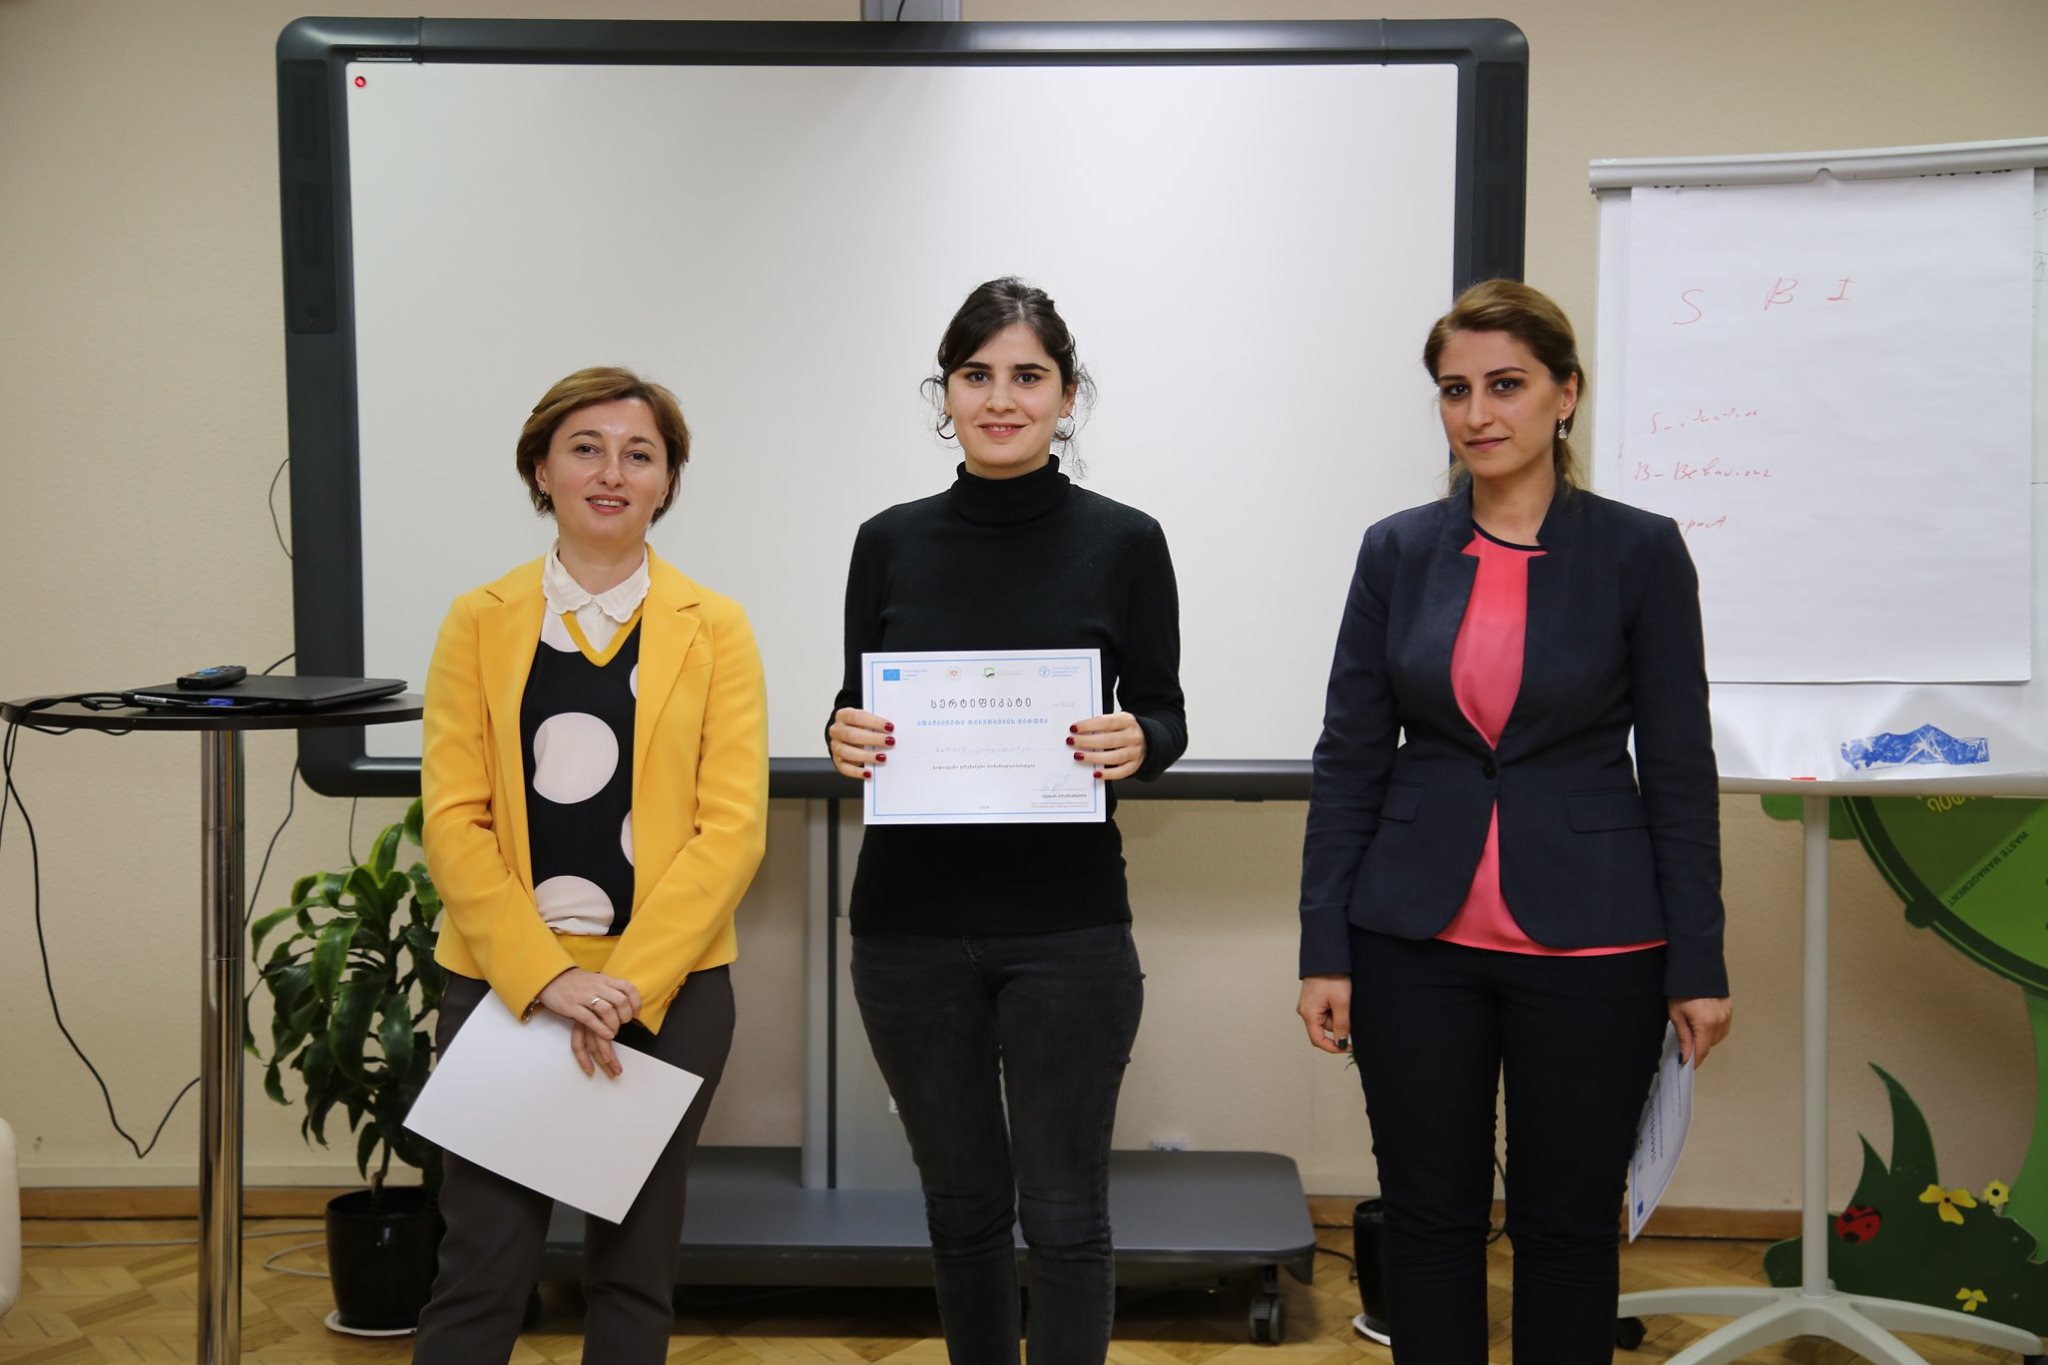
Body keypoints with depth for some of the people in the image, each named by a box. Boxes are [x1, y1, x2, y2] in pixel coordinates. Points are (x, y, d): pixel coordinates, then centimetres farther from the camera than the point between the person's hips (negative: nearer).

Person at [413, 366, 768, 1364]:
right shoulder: (479, 624, 3)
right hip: (503, 979, 0)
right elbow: (454, 822, -2)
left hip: (666, 985, 0)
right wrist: (548, 978, -14)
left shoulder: (713, 629, 1)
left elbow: (732, 828, -5)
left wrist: (626, 983, -14)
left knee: (633, 1264, 10)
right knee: (483, 1270, 1)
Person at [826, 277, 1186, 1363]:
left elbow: (1162, 715, 2)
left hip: (1066, 919, -2)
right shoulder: (890, 543, 4)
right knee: (962, 1201, 15)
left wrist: (1136, 744, -20)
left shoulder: (1123, 542, -2)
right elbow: (856, 707, 9)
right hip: (912, 918, 2)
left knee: (1064, 1214, 4)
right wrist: (844, 739, -13)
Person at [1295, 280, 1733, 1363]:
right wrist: (1323, 949, -1)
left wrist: (1699, 965, -3)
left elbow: (1680, 772, -1)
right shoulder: (1397, 551, 3)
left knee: (1569, 1223, 10)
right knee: (1428, 1216, 10)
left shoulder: (1639, 551, -2)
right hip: (1416, 942, 2)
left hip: (1589, 944, -1)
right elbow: (1348, 759, 3)